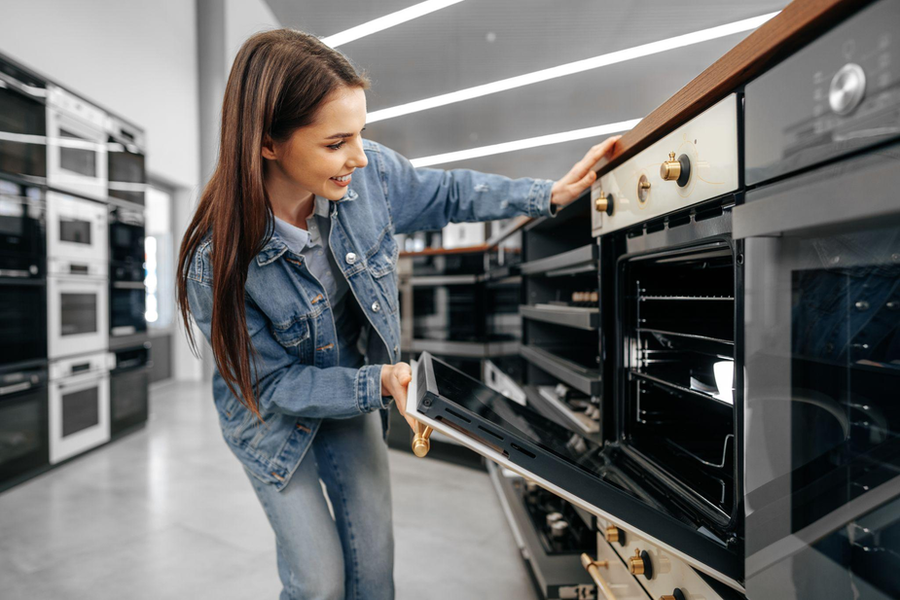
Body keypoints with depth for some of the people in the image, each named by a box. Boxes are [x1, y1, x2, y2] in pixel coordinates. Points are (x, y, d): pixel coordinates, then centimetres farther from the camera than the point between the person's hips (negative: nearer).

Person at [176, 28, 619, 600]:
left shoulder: (369, 172, -22)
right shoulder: (215, 263, -31)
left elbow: (447, 194, -4)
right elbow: (276, 383, -21)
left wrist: (549, 195, -10)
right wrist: (380, 382, -28)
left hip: (357, 387, 3)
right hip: (274, 419, -2)